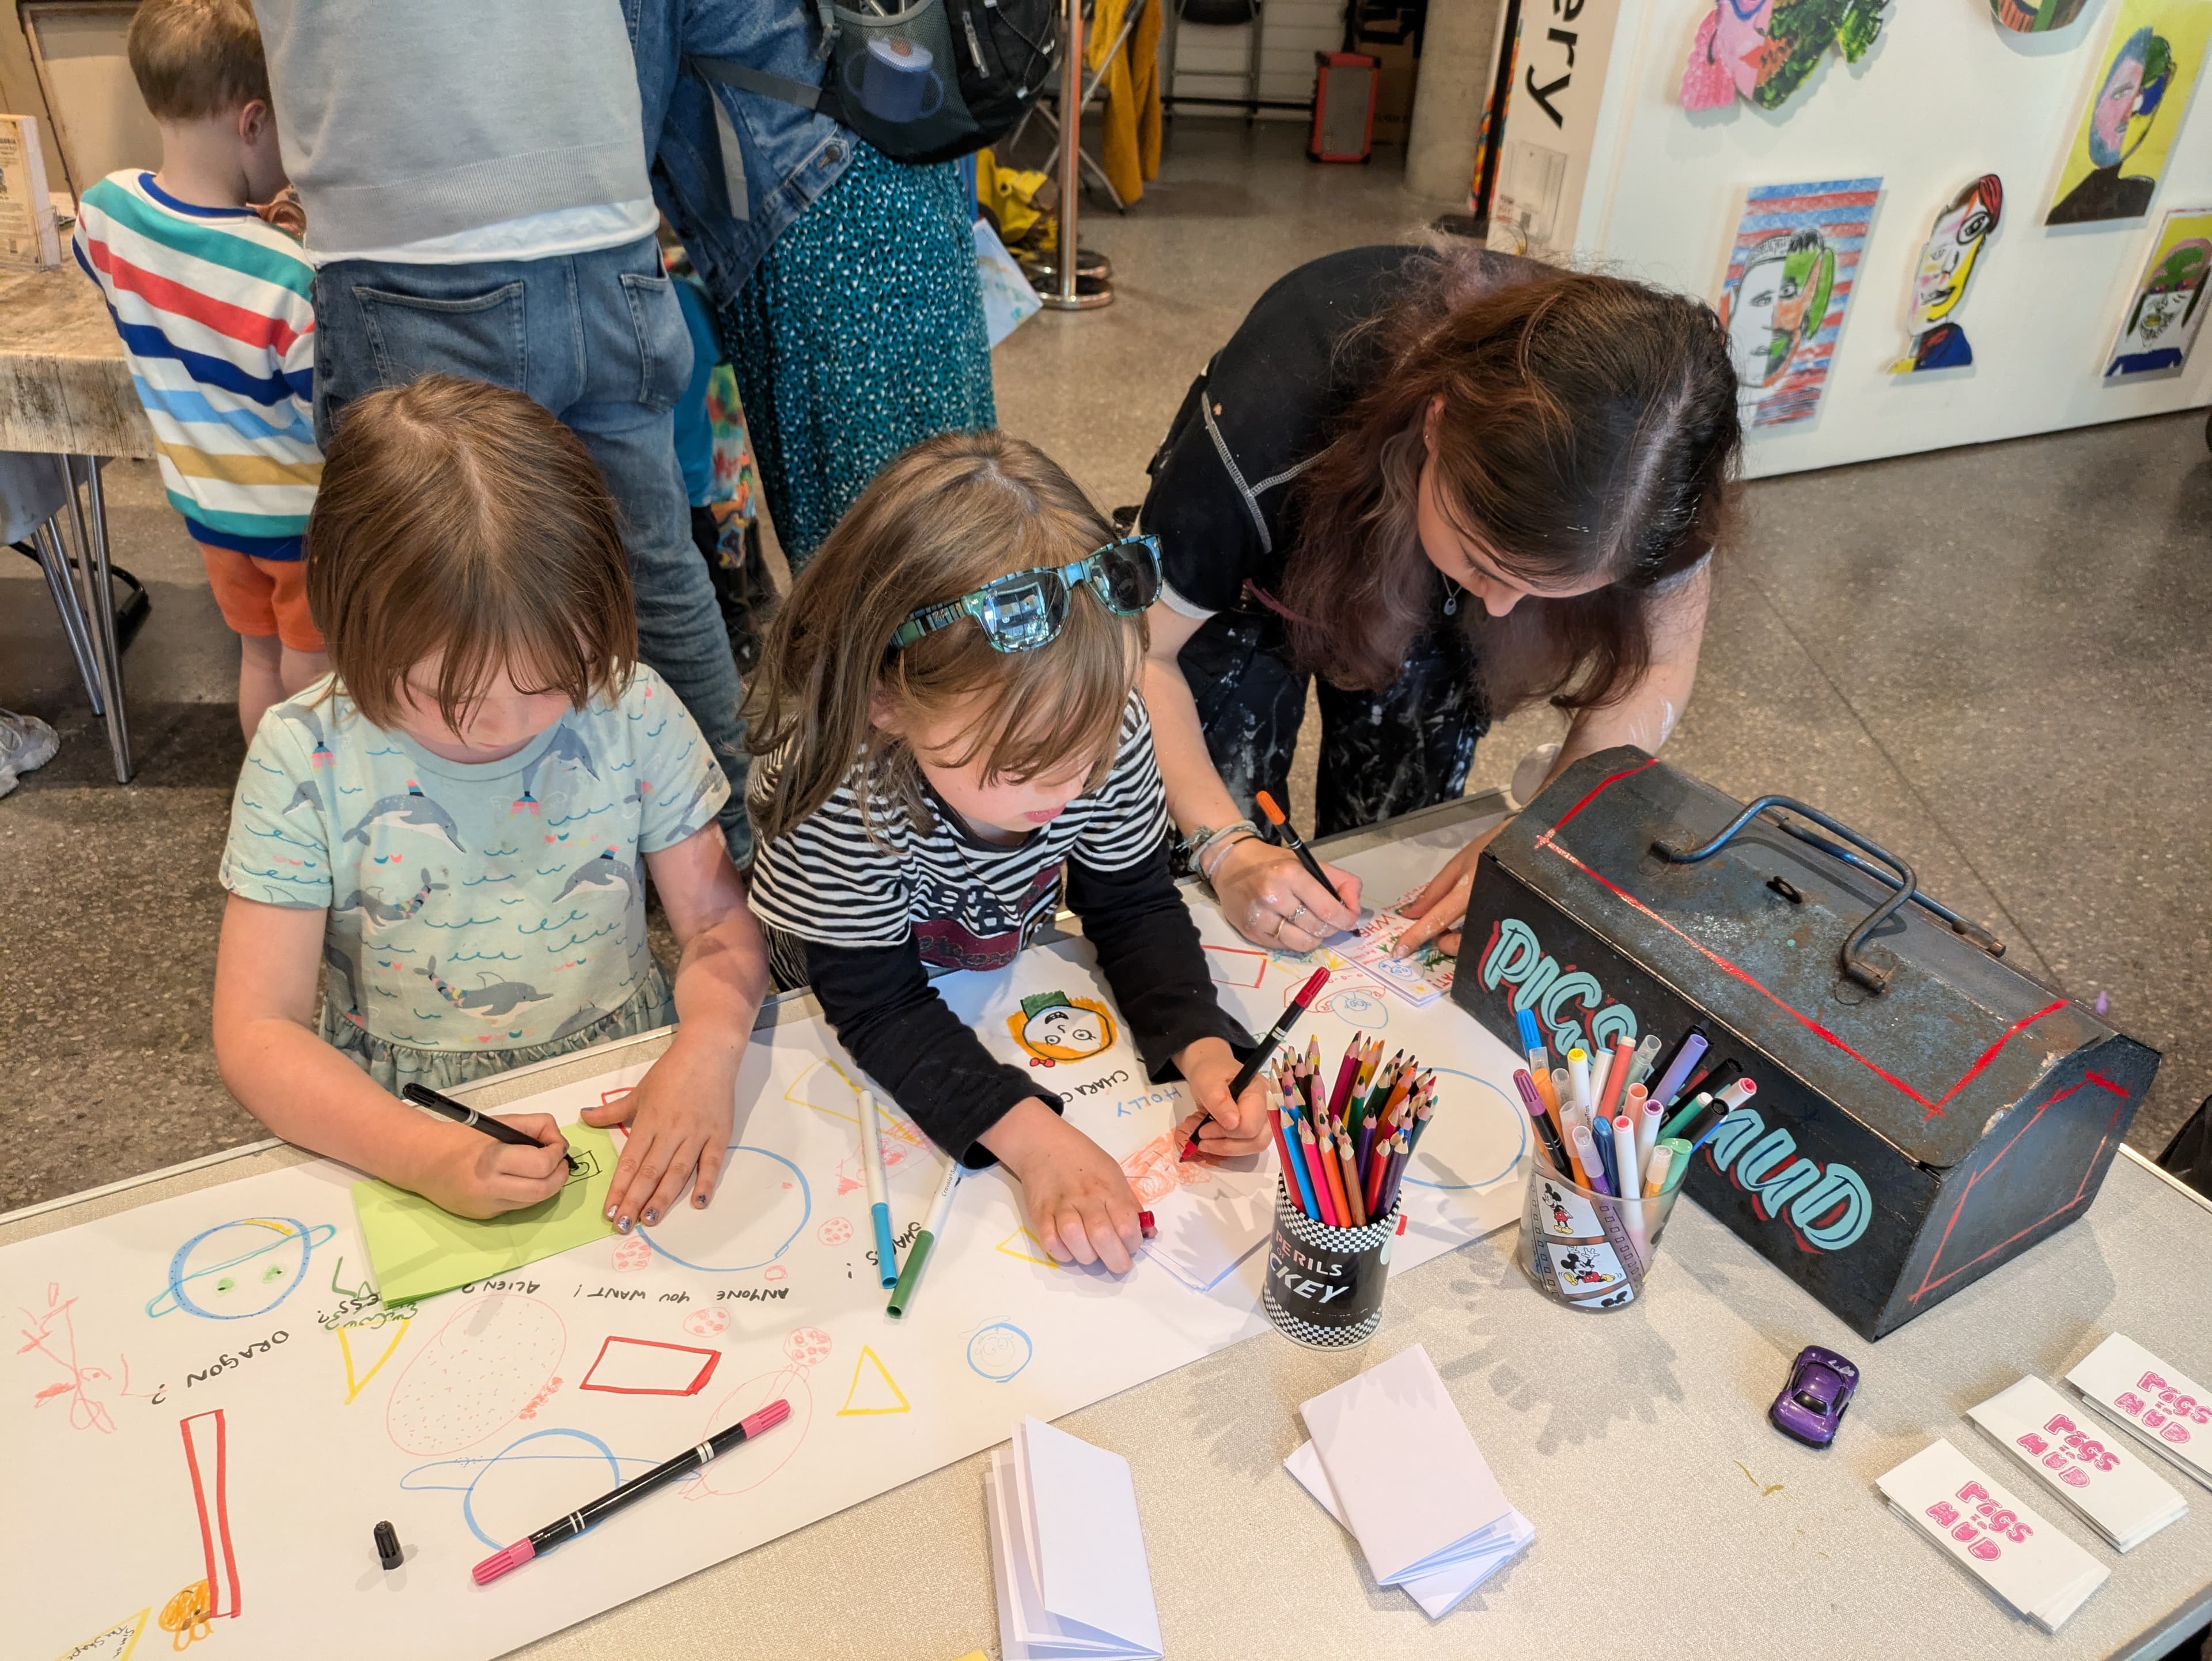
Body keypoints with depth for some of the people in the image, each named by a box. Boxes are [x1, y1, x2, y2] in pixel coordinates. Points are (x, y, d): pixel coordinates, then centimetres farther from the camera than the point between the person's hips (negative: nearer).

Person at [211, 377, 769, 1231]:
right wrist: (426, 1157, -27)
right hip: (403, 1130, -1)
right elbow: (256, 1033, -11)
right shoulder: (304, 760, -11)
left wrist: (708, 1047, -25)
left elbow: (718, 919, -4)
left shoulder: (630, 710, -9)